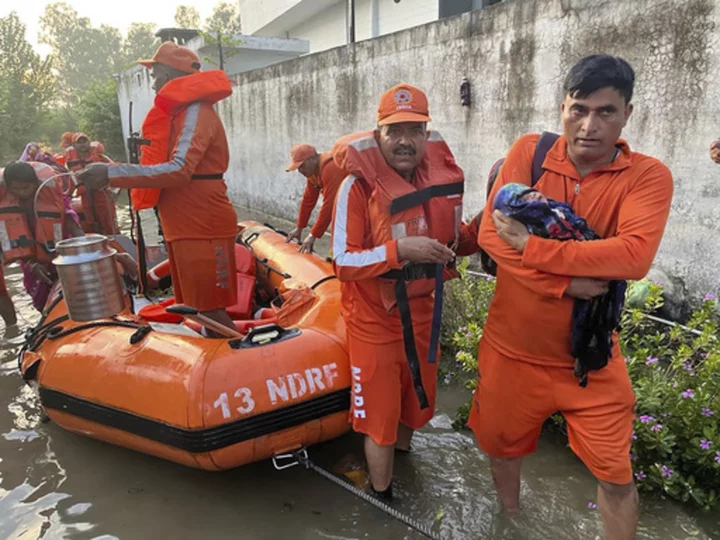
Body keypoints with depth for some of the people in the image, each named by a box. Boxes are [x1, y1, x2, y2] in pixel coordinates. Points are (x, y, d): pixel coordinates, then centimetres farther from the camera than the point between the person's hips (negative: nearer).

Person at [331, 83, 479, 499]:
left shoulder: (443, 177, -4)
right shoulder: (359, 184, -19)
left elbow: (455, 240, 9)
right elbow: (343, 263, -21)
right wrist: (399, 250, -33)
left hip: (422, 315, 5)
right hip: (375, 321, -5)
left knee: (416, 406, 24)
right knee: (380, 415, 10)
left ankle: (401, 460, 55)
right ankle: (383, 500, 34)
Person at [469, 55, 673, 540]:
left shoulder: (649, 176, -10)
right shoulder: (528, 152, -7)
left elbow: (634, 256, -27)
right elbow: (491, 234, -17)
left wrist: (531, 245, -28)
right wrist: (566, 283, -24)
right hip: (513, 347, 2)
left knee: (616, 475, 9)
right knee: (502, 445, 22)